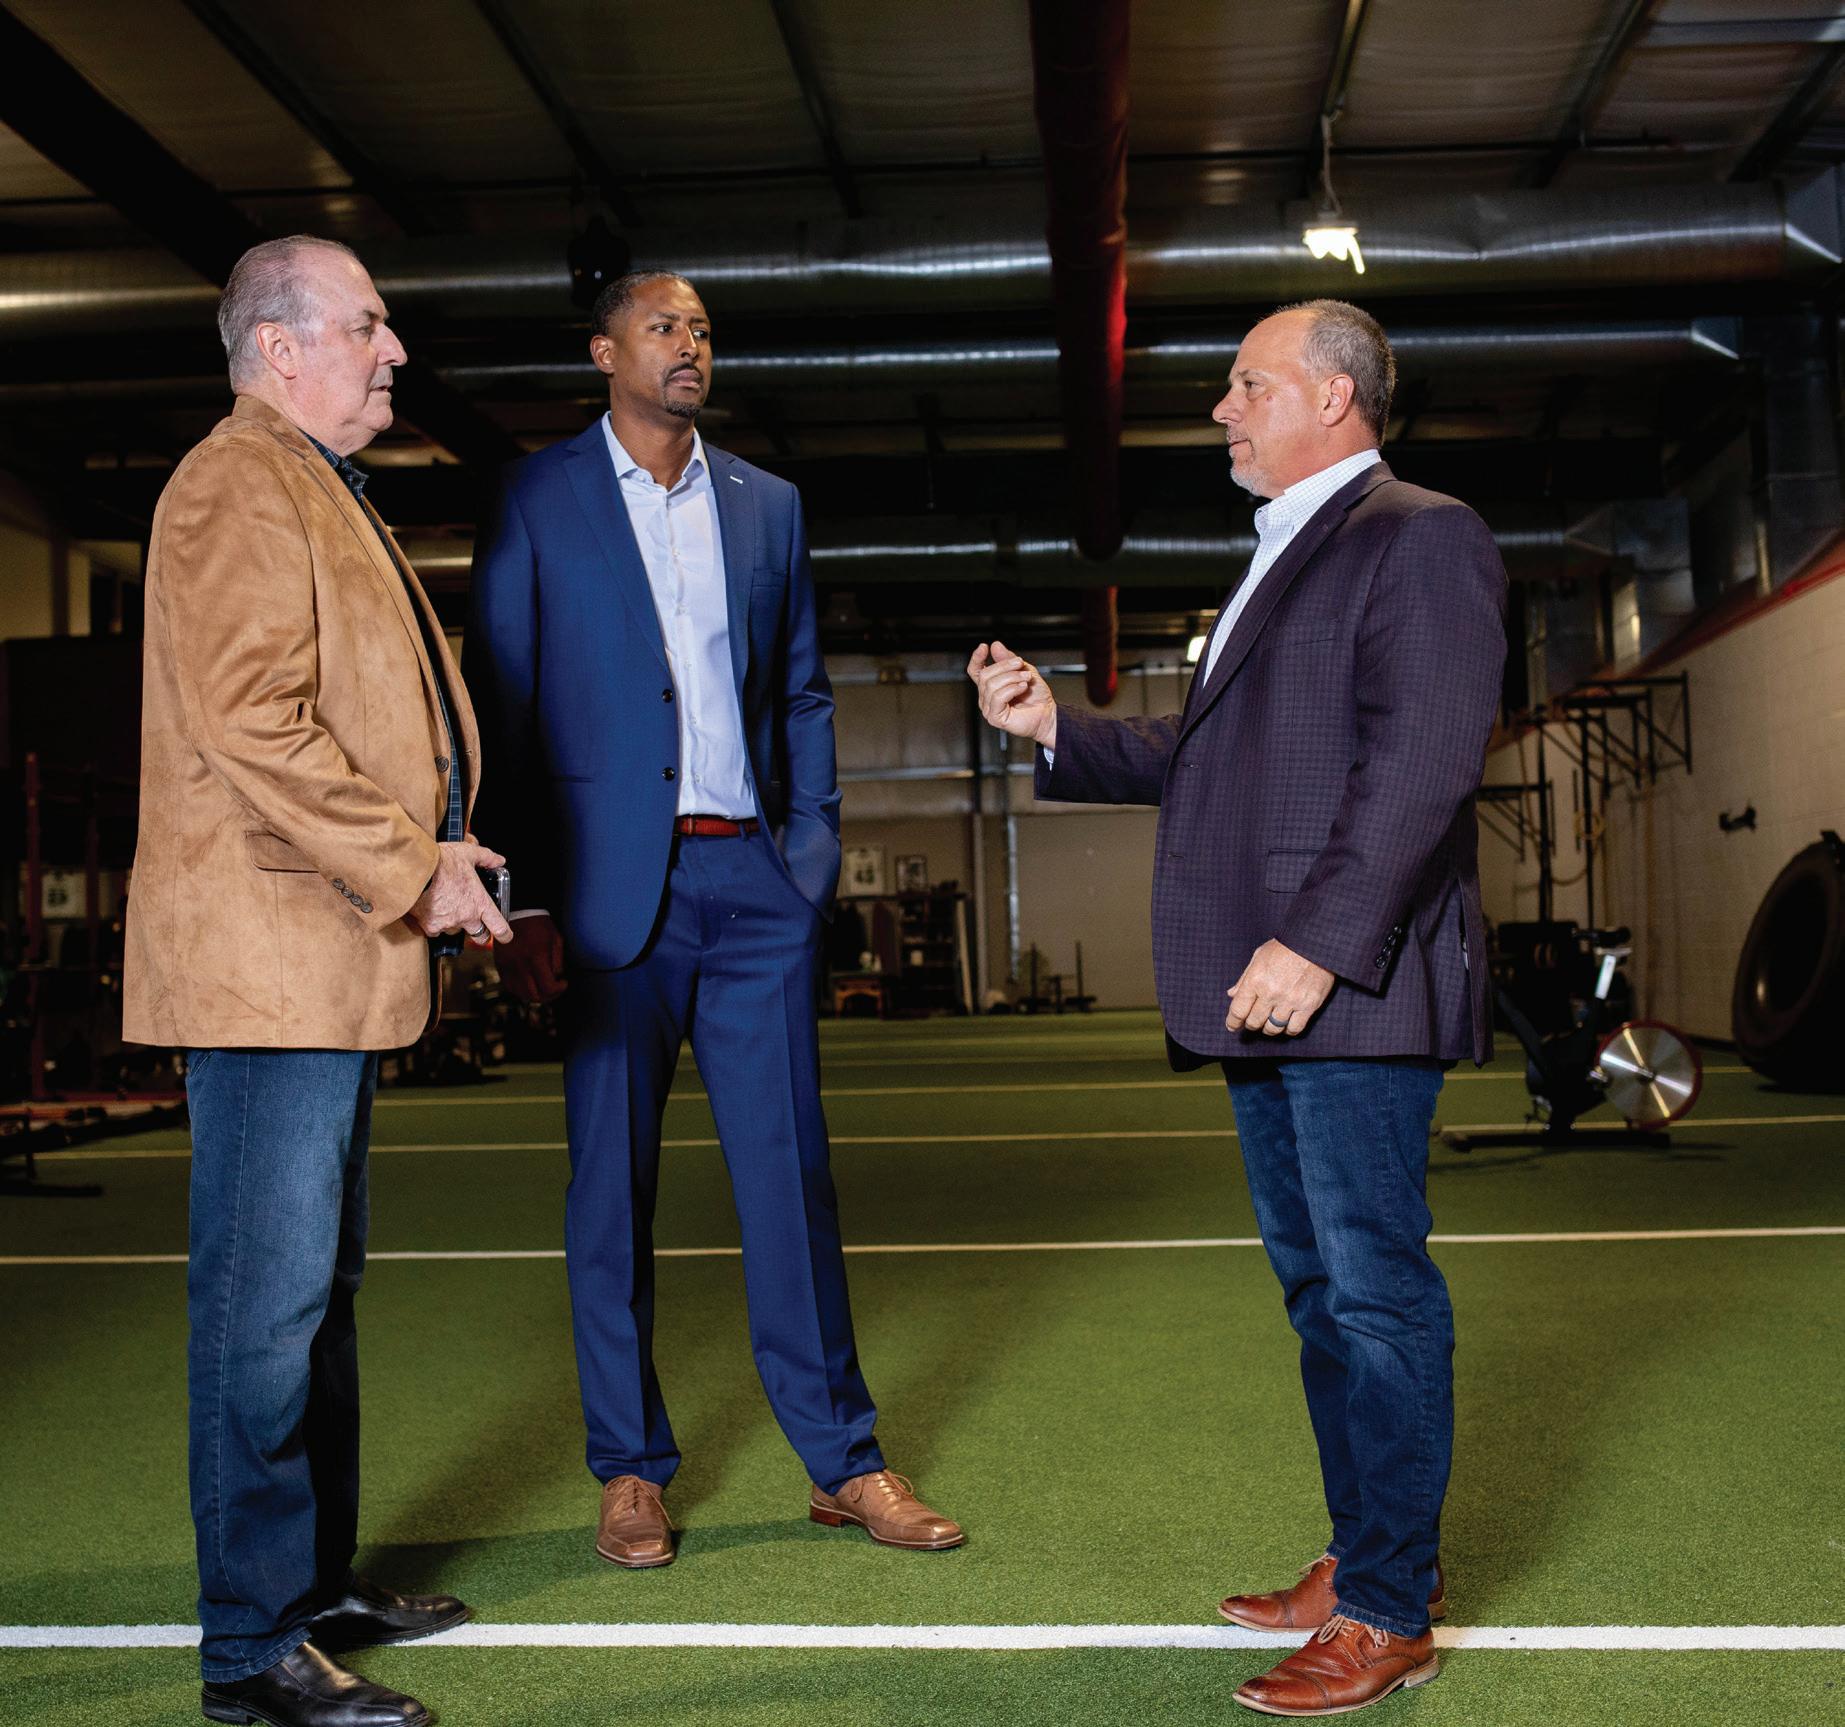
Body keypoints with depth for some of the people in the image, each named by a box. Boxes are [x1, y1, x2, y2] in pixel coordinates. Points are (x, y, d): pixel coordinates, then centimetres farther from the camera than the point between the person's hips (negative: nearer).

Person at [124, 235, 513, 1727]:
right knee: (268, 1300, -7)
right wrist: (411, 869, -17)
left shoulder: (320, 495, 24)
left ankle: (319, 1584, 27)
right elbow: (253, 722, -21)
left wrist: (431, 851, 15)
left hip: (327, 961, 11)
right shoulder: (238, 488, -10)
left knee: (319, 1289, 16)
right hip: (267, 956, -11)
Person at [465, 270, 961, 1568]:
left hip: (754, 881, 3)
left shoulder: (768, 504, 14)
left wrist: (815, 846, 4)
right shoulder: (539, 499, 3)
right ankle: (632, 1472, 18)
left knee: (791, 1169, 5)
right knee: (612, 1183, 5)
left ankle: (843, 1461, 15)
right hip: (613, 885, -2)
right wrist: (524, 899, -7)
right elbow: (502, 706, 0)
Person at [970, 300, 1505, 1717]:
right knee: (1319, 1284, 15)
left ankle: (1390, 1612, 5)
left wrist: (1318, 943, -24)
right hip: (1266, 1004, 10)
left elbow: (1421, 763, -19)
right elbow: (1205, 759, 25)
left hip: (1353, 992, -10)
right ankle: (1367, 1557, 28)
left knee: (1376, 1290, -4)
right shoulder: (1282, 562, 24)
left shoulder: (1420, 540, -7)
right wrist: (1058, 730, 15)